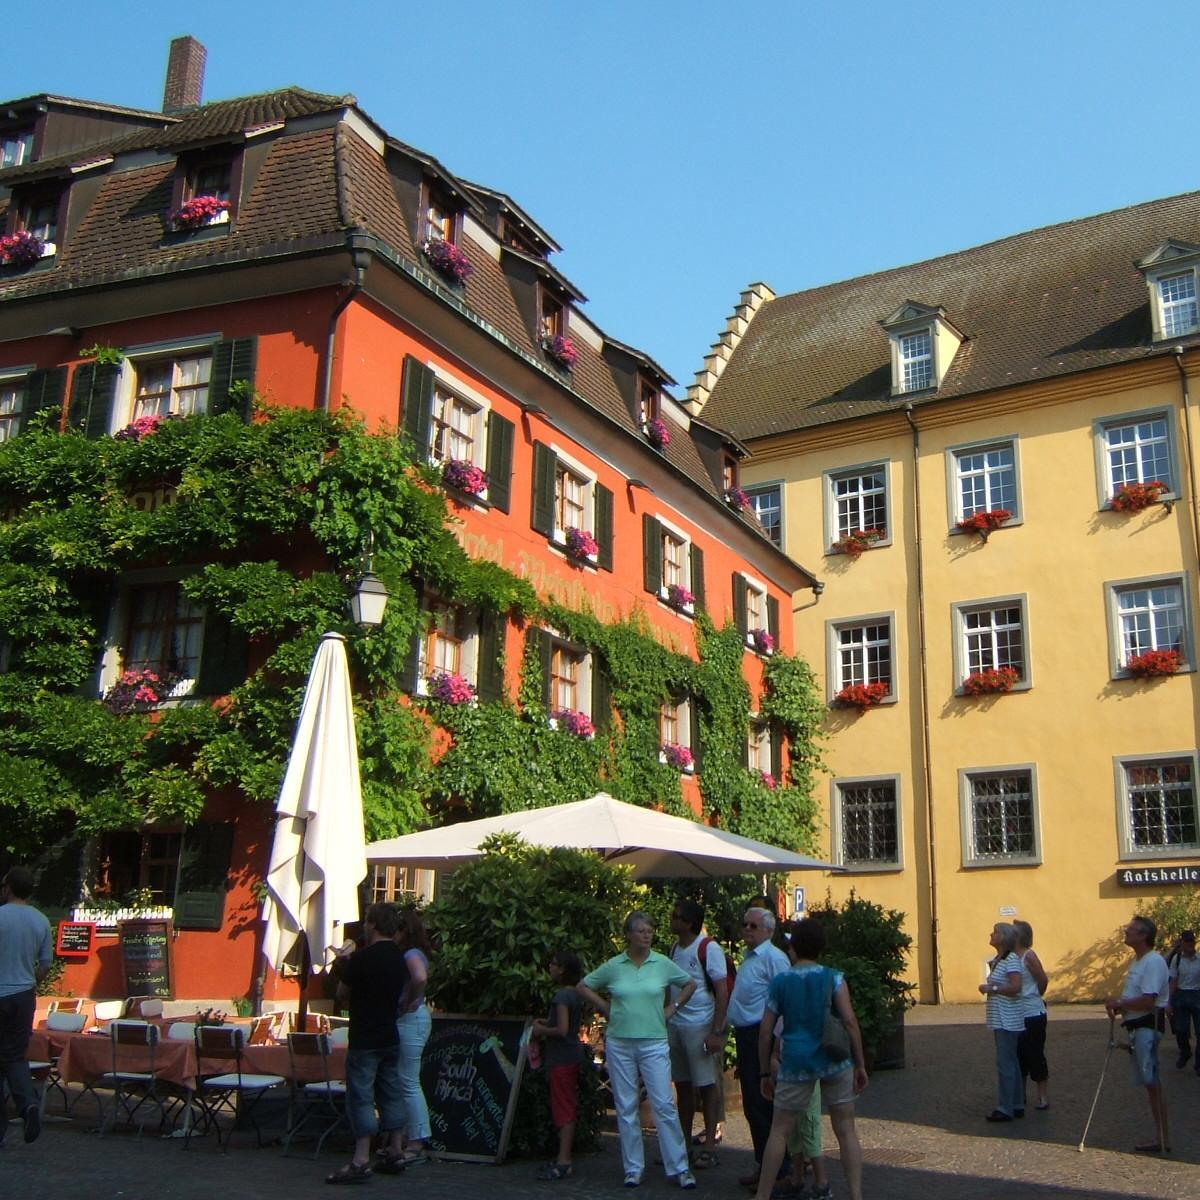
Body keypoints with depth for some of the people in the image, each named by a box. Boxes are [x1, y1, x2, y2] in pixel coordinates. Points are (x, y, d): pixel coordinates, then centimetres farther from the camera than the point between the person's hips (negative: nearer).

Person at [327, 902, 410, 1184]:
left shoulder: (362, 957, -16)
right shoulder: (400, 958, 7)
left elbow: (343, 995, -7)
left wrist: (341, 965, 9)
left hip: (364, 1040, -7)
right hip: (390, 1036, 7)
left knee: (361, 1097, -5)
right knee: (391, 1094, 13)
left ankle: (361, 1161, -7)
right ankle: (396, 1153, 18)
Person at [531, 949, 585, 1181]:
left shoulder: (562, 995, -18)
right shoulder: (576, 994, 10)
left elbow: (562, 1030, -25)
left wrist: (541, 1030, -10)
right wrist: (546, 1023, 13)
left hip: (561, 1058, -10)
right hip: (572, 1055, 10)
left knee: (563, 1111, -7)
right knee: (568, 1109, 13)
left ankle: (563, 1162, -5)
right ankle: (565, 1158, 20)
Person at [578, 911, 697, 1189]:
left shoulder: (663, 964, -1)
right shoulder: (613, 966, -1)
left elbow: (690, 984, 14)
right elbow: (584, 987, 12)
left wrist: (672, 1008, 5)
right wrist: (607, 1009, 4)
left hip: (654, 1043, -1)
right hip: (619, 1043, 1)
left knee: (664, 1105, -3)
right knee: (626, 1108, 7)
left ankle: (679, 1167, 6)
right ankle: (633, 1168, 18)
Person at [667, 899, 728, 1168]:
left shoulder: (709, 948, -11)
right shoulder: (675, 947, 11)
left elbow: (723, 992, -13)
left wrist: (716, 1032, -18)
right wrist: (665, 1020, 9)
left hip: (700, 1027, -7)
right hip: (674, 1025, 7)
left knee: (706, 1086, 1)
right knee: (682, 1086, 11)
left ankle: (710, 1146, 9)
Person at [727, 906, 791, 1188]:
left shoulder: (773, 957, -14)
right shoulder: (748, 958, 17)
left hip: (761, 1037, -10)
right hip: (745, 1036, 10)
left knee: (763, 1106, -6)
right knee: (751, 1105, 15)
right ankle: (762, 1164, 25)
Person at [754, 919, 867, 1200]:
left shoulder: (779, 982, 4)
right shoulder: (833, 978, 1)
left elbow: (765, 1031, 5)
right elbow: (849, 1021, -7)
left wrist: (765, 1073, 14)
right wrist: (860, 1064, 0)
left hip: (796, 1063, 0)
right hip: (835, 1061, 0)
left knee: (779, 1131, 10)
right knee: (846, 1130, 10)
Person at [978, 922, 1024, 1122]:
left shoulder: (1011, 959, -15)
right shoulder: (997, 959, 14)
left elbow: (1015, 987, -24)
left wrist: (992, 988, -18)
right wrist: (988, 987, 8)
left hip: (1008, 1020, -10)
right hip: (1001, 1020, 10)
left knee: (1005, 1064, -7)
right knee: (1011, 1062, 14)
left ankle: (1005, 1109, -4)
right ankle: (1017, 1105, 21)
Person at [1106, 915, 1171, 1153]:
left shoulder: (1153, 962, -16)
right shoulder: (1138, 961, 16)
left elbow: (1148, 1000, -24)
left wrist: (1119, 1003, -13)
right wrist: (1119, 1004, 5)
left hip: (1148, 1025, -10)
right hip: (1138, 1026, 10)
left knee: (1152, 1082, -8)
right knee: (1150, 1082, 12)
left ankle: (1163, 1138, -3)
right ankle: (1160, 1137, 18)